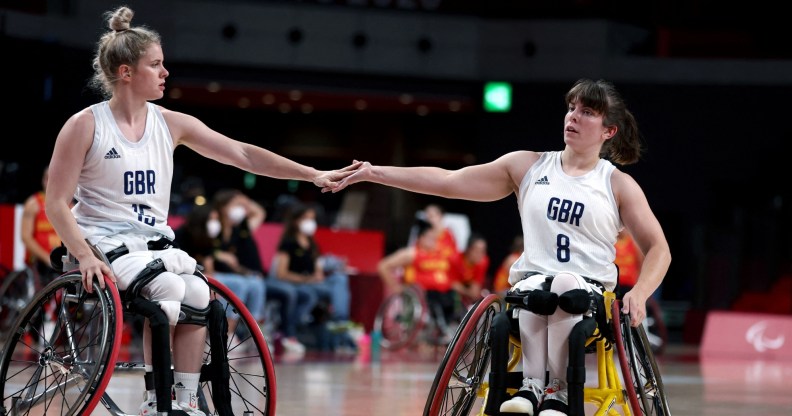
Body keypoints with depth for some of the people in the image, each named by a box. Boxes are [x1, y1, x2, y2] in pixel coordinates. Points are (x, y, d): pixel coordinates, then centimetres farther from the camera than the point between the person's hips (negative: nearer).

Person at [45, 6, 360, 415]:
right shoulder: (86, 126, -7)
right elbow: (57, 203, -7)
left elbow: (242, 154, 3)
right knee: (169, 289, -32)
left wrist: (313, 175, -3)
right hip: (107, 243, -5)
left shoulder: (171, 124, 6)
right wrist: (84, 256, -21)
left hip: (157, 243, 5)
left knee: (197, 292, -26)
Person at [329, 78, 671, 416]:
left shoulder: (618, 185, 6)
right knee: (534, 286, -35)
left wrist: (639, 293, -16)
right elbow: (448, 181, 7)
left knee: (565, 284, -36)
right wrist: (374, 173, -1)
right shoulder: (528, 166, 10)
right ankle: (532, 384, -30)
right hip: (532, 282, 1)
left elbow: (658, 248, 5)